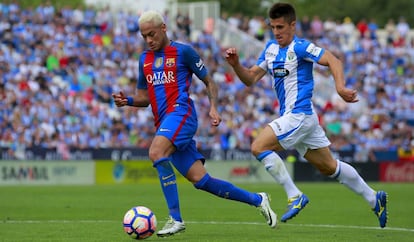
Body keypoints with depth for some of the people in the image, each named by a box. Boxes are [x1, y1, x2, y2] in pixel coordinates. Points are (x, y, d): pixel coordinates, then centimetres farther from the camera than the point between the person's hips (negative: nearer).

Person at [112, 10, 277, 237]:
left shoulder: (183, 51, 1)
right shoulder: (144, 59, 19)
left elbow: (209, 82, 7)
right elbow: (144, 98, 24)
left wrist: (213, 108, -9)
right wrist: (127, 100, 3)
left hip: (180, 113, -6)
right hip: (164, 123, 6)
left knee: (156, 152, -32)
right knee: (200, 180, 1)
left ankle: (175, 218, -29)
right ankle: (257, 199, 17)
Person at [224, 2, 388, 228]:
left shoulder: (300, 47, -12)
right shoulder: (270, 48, 13)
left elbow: (333, 61, -22)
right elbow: (250, 78, 12)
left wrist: (340, 87, -38)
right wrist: (236, 65, -7)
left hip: (299, 114, -9)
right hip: (292, 116, 9)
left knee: (259, 147, -16)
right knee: (329, 167, 14)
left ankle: (294, 196, -13)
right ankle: (374, 199, 24)